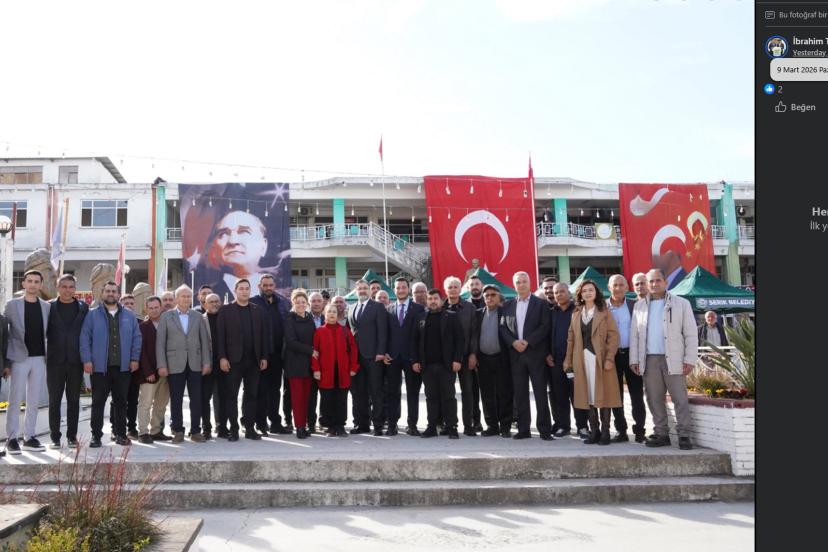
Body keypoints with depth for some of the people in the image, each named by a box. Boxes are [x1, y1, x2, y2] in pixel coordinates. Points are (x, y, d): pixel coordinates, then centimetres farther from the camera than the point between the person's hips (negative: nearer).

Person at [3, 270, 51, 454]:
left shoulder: (47, 307, 9)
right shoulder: (12, 304, 2)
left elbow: (48, 332, 11)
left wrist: (48, 356, 1)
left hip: (39, 359, 3)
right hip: (19, 358, -3)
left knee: (34, 401, 7)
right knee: (15, 400, -1)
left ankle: (29, 437, 13)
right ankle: (11, 439, 5)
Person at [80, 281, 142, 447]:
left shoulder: (129, 316, 10)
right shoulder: (93, 315, 4)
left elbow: (136, 338, 9)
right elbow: (85, 338, -1)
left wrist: (135, 359, 0)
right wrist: (87, 360, -9)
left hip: (123, 367, 2)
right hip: (100, 367, -2)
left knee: (121, 402, 8)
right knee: (98, 402, 2)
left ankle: (121, 434, 17)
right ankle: (96, 435, 9)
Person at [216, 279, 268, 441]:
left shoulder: (257, 311, 10)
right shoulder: (225, 310, 2)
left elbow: (263, 335, 9)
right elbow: (220, 336, -3)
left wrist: (264, 357, 3)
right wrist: (222, 358, -11)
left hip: (253, 360, 3)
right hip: (233, 360, -3)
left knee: (251, 395, 6)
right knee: (231, 396, 1)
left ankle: (250, 428, 13)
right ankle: (234, 430, 8)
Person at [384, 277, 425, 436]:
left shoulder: (418, 309, 2)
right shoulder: (388, 310, 11)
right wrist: (384, 352, -2)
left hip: (411, 356, -2)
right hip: (392, 357, 2)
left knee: (413, 391, 4)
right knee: (392, 392, 5)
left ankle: (412, 425, 11)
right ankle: (392, 424, 11)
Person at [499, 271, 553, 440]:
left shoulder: (540, 304, 2)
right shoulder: (508, 305, 12)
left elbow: (545, 326, -6)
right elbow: (503, 327, 8)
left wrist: (527, 342, -14)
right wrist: (513, 342, -9)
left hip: (535, 353, -3)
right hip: (516, 354, 3)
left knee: (540, 393, -2)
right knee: (520, 393, 6)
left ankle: (545, 429, 3)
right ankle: (523, 429, 12)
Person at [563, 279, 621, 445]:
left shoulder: (604, 312, 1)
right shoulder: (576, 314, 12)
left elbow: (613, 335, -6)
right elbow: (571, 338, 12)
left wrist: (609, 358, -15)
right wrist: (568, 360, 6)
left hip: (600, 359, -3)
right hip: (582, 360, 4)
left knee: (603, 394, -2)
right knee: (588, 395, 5)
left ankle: (605, 431, 3)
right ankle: (594, 431, 11)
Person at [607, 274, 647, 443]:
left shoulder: (634, 306, 3)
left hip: (632, 354, -1)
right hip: (612, 355, 1)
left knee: (636, 395, 2)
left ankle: (639, 431, 9)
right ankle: (621, 431, 14)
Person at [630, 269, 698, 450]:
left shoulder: (681, 304, 4)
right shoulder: (640, 306, 14)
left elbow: (691, 334, 1)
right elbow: (634, 335, 12)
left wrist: (690, 359, -7)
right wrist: (634, 359, 4)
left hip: (673, 359, -3)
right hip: (649, 360, 3)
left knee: (680, 399, -3)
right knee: (654, 399, 7)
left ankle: (684, 435, 3)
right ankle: (661, 434, 15)